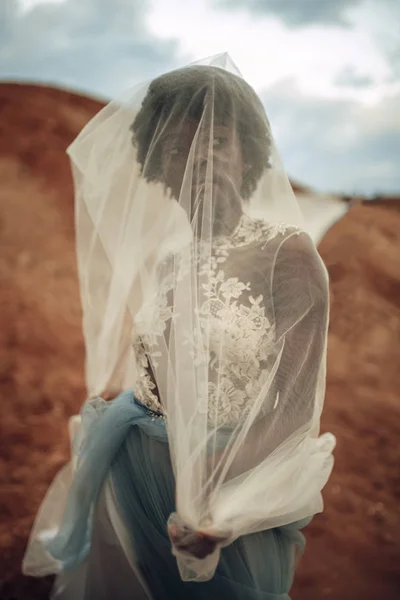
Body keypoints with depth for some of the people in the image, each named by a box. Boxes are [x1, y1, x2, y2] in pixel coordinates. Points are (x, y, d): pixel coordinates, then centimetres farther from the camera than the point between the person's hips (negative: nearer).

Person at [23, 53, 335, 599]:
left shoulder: (286, 254, -15)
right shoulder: (163, 259, 2)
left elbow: (299, 406, -17)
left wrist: (220, 500, -25)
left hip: (230, 494, -4)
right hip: (138, 473, 5)